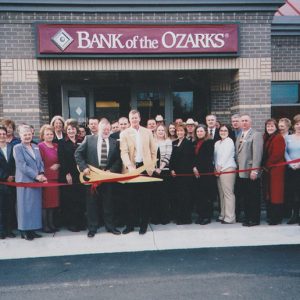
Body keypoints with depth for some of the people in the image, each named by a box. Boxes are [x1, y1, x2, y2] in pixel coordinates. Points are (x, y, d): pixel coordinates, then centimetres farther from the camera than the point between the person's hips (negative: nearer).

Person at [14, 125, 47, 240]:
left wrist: (41, 174, -6)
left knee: (36, 204, 9)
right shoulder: (17, 148, -5)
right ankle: (25, 231, 10)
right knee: (25, 205, 0)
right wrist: (36, 176, -17)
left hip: (37, 181, 6)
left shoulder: (36, 147, 13)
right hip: (24, 181, -6)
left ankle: (32, 229, 18)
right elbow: (22, 165, -13)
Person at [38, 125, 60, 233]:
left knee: (53, 201, 10)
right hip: (45, 177, -6)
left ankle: (51, 223, 20)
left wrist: (58, 165, -1)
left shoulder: (56, 146, 13)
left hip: (55, 177, 6)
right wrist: (49, 168, -11)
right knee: (45, 202, -2)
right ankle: (45, 225, 8)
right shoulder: (40, 146, -7)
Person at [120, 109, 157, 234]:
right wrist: (129, 166, -21)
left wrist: (152, 166, 3)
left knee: (145, 197, 5)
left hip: (145, 168, 1)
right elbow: (124, 152, -7)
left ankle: (143, 224, 17)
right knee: (131, 198, 4)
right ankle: (130, 224, 16)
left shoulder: (147, 132, 9)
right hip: (131, 168, -1)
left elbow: (153, 150, 10)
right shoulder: (124, 133, 2)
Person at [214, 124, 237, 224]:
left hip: (228, 169, -7)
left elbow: (226, 155, -8)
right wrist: (216, 168, 5)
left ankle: (230, 217, -6)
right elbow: (215, 156, 16)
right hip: (219, 170, 7)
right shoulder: (217, 143, 19)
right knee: (221, 193, 9)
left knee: (228, 193, -8)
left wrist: (219, 167, -8)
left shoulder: (229, 141, -2)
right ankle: (223, 215, 16)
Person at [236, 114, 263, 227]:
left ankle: (255, 219, 11)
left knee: (254, 197, 2)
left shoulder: (256, 135, -6)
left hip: (251, 172, -7)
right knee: (245, 197, 11)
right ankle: (248, 217, 21)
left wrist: (254, 170, -20)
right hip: (241, 172, 7)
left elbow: (257, 154, -14)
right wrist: (237, 167, 7)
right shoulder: (239, 136, 18)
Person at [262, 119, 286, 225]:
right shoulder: (266, 138, 13)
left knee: (276, 193, -3)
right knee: (268, 193, 10)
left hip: (276, 170, -8)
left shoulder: (279, 138, -9)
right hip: (267, 170, 8)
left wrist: (267, 165, -11)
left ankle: (277, 217, 4)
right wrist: (264, 166, 2)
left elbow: (277, 155, -16)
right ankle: (270, 216, 19)